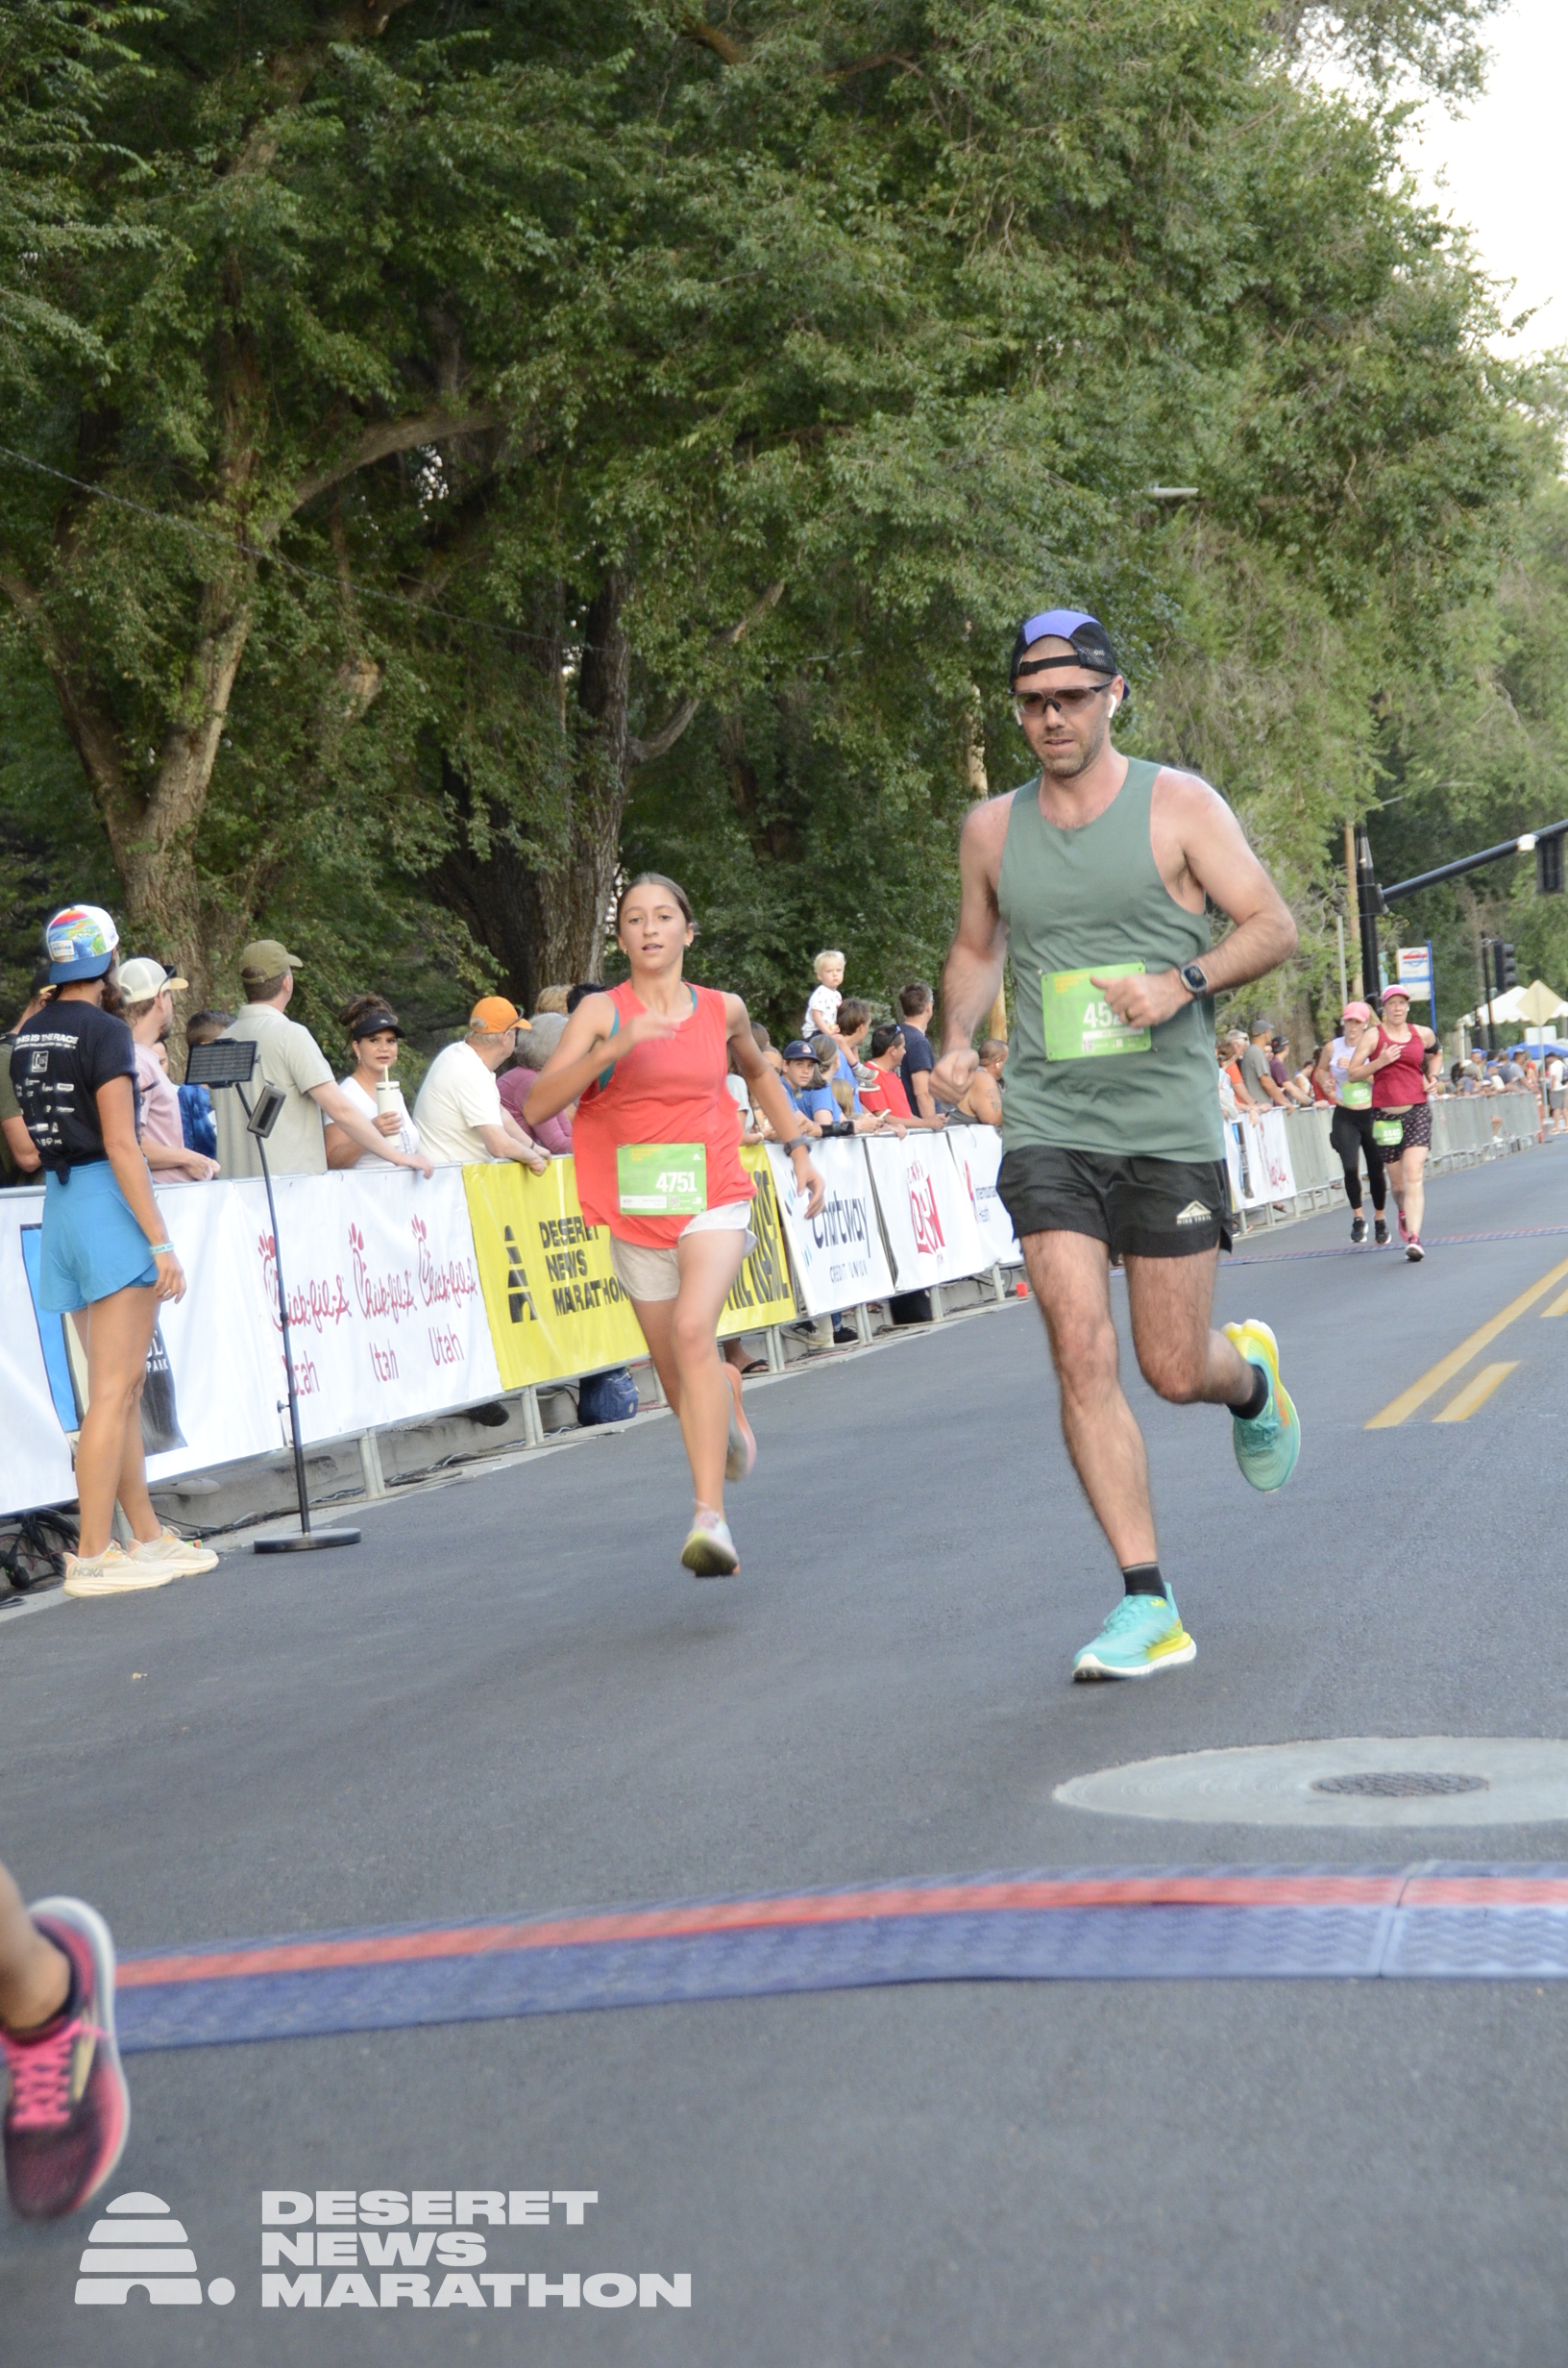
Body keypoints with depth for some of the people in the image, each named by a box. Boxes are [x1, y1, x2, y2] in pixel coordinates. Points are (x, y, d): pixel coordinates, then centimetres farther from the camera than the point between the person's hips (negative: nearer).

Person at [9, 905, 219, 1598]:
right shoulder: (104, 1032, -12)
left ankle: (149, 1537, 20)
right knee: (114, 1390, -6)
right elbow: (120, 1145, -17)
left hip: (57, 1202, 9)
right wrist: (161, 1241, -16)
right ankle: (91, 1555, -6)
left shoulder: (26, 1034, 12)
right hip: (108, 1202, -8)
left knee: (120, 1387, 14)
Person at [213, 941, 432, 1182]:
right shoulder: (289, 1035, -9)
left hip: (234, 1181, 7)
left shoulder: (223, 1040, 11)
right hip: (289, 1183, -7)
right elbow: (339, 1108, -14)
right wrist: (398, 1156, -8)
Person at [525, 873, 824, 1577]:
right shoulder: (601, 1012, -4)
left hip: (713, 1200, -1)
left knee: (694, 1329, -26)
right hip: (635, 1213, 1)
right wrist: (613, 1047, -27)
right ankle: (727, 1394, 50)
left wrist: (798, 1149, 21)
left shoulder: (723, 1010, 4)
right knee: (675, 1371, 10)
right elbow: (538, 1105, -16)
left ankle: (710, 1517, -28)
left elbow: (759, 1073, 27)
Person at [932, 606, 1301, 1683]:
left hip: (1169, 1125, -2)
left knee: (1175, 1371, 3)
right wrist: (957, 1041, 6)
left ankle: (1250, 1373, 42)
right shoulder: (992, 828, 9)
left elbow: (1275, 925, 0)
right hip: (1048, 1127, 2)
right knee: (1081, 1353, -13)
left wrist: (1185, 980, -18)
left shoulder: (1178, 803, 0)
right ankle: (1149, 1604, -6)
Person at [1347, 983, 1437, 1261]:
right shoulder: (1372, 1035, 1)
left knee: (1413, 1175, -16)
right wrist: (1380, 1062, -16)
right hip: (1384, 1114, 0)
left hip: (1417, 1111, 0)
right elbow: (1351, 1074, -2)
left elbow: (1435, 1051, 33)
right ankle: (1404, 1213, 45)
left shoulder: (1423, 1035, 9)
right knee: (1397, 1181, 10)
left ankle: (1414, 1238, -24)